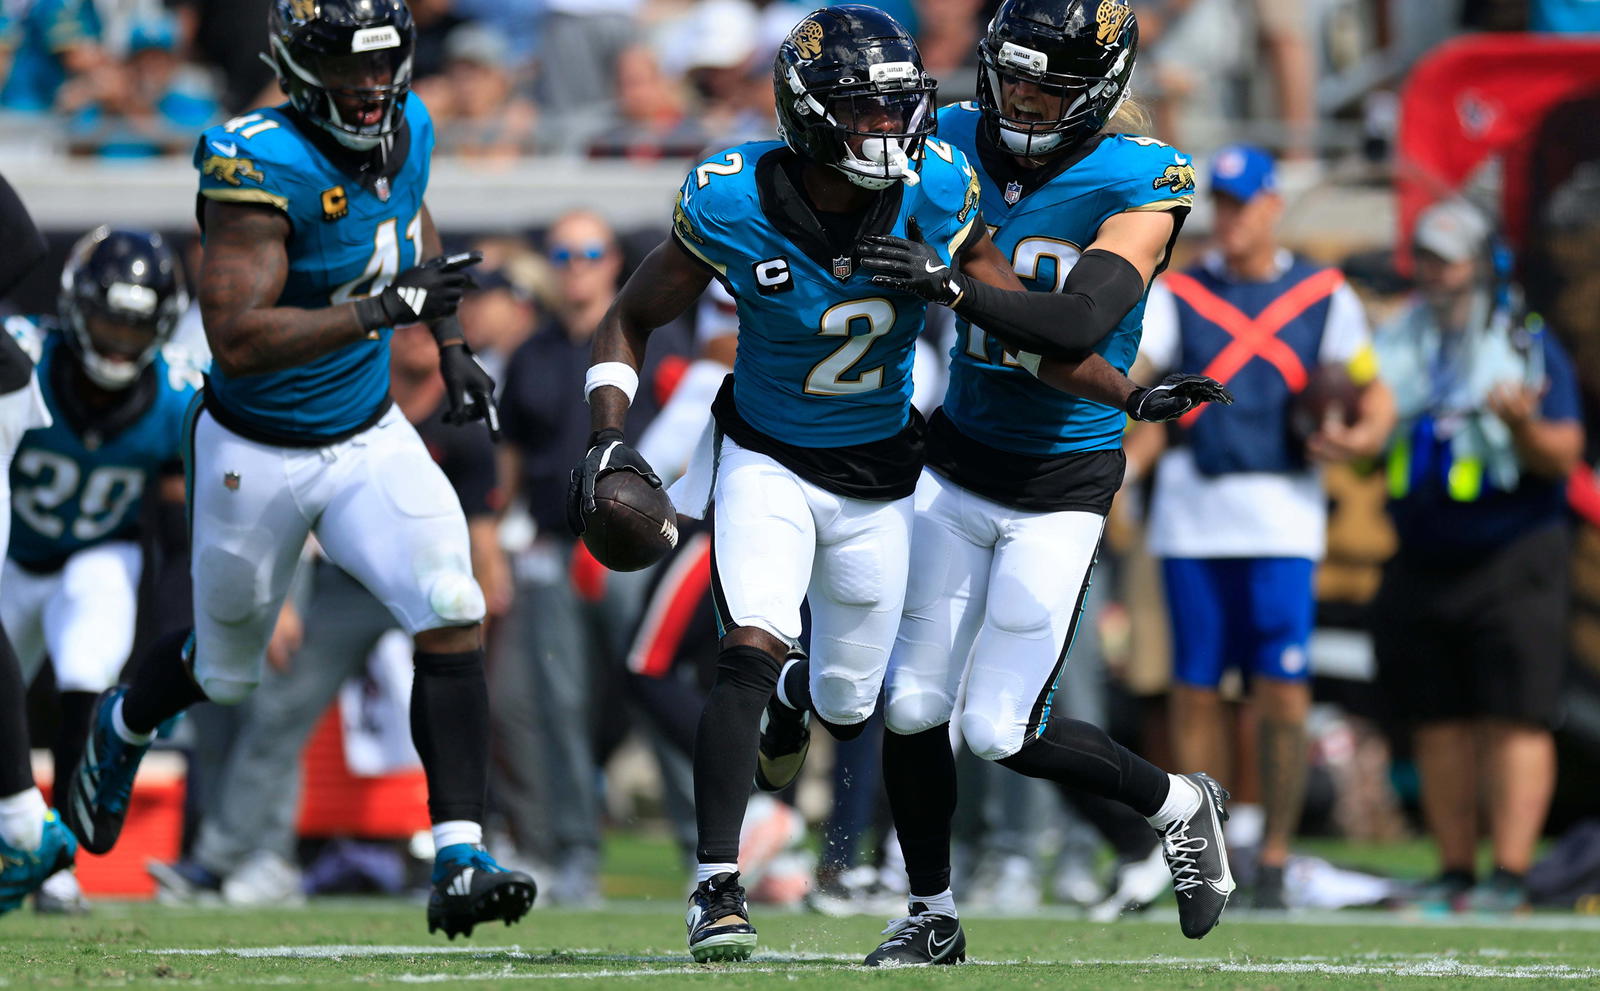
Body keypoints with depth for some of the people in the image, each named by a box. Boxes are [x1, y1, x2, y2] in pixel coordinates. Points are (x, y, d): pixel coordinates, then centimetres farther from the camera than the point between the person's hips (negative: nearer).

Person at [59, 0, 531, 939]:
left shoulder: (406, 129, -6)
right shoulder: (262, 167, -28)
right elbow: (236, 341, -34)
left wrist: (453, 349, 12)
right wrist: (383, 307, -37)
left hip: (370, 439, 5)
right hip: (258, 457, -5)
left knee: (454, 618, -17)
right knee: (226, 668, 17)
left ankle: (462, 863, -16)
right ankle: (123, 728, 52)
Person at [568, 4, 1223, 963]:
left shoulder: (936, 193, -16)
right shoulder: (734, 207, -20)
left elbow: (1041, 330, -9)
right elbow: (630, 322, -6)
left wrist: (949, 283, -28)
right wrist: (610, 439, -18)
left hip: (879, 476, 2)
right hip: (767, 457, -2)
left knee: (849, 704, 12)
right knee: (752, 651, -25)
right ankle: (719, 887, -19)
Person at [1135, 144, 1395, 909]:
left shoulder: (1324, 296, 7)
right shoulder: (1178, 294, 6)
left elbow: (1376, 397, 11)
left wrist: (1361, 438, -10)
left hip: (1283, 516, -1)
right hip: (1191, 518, 1)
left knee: (1283, 695, -8)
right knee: (1195, 689, 3)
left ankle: (1274, 859, 2)